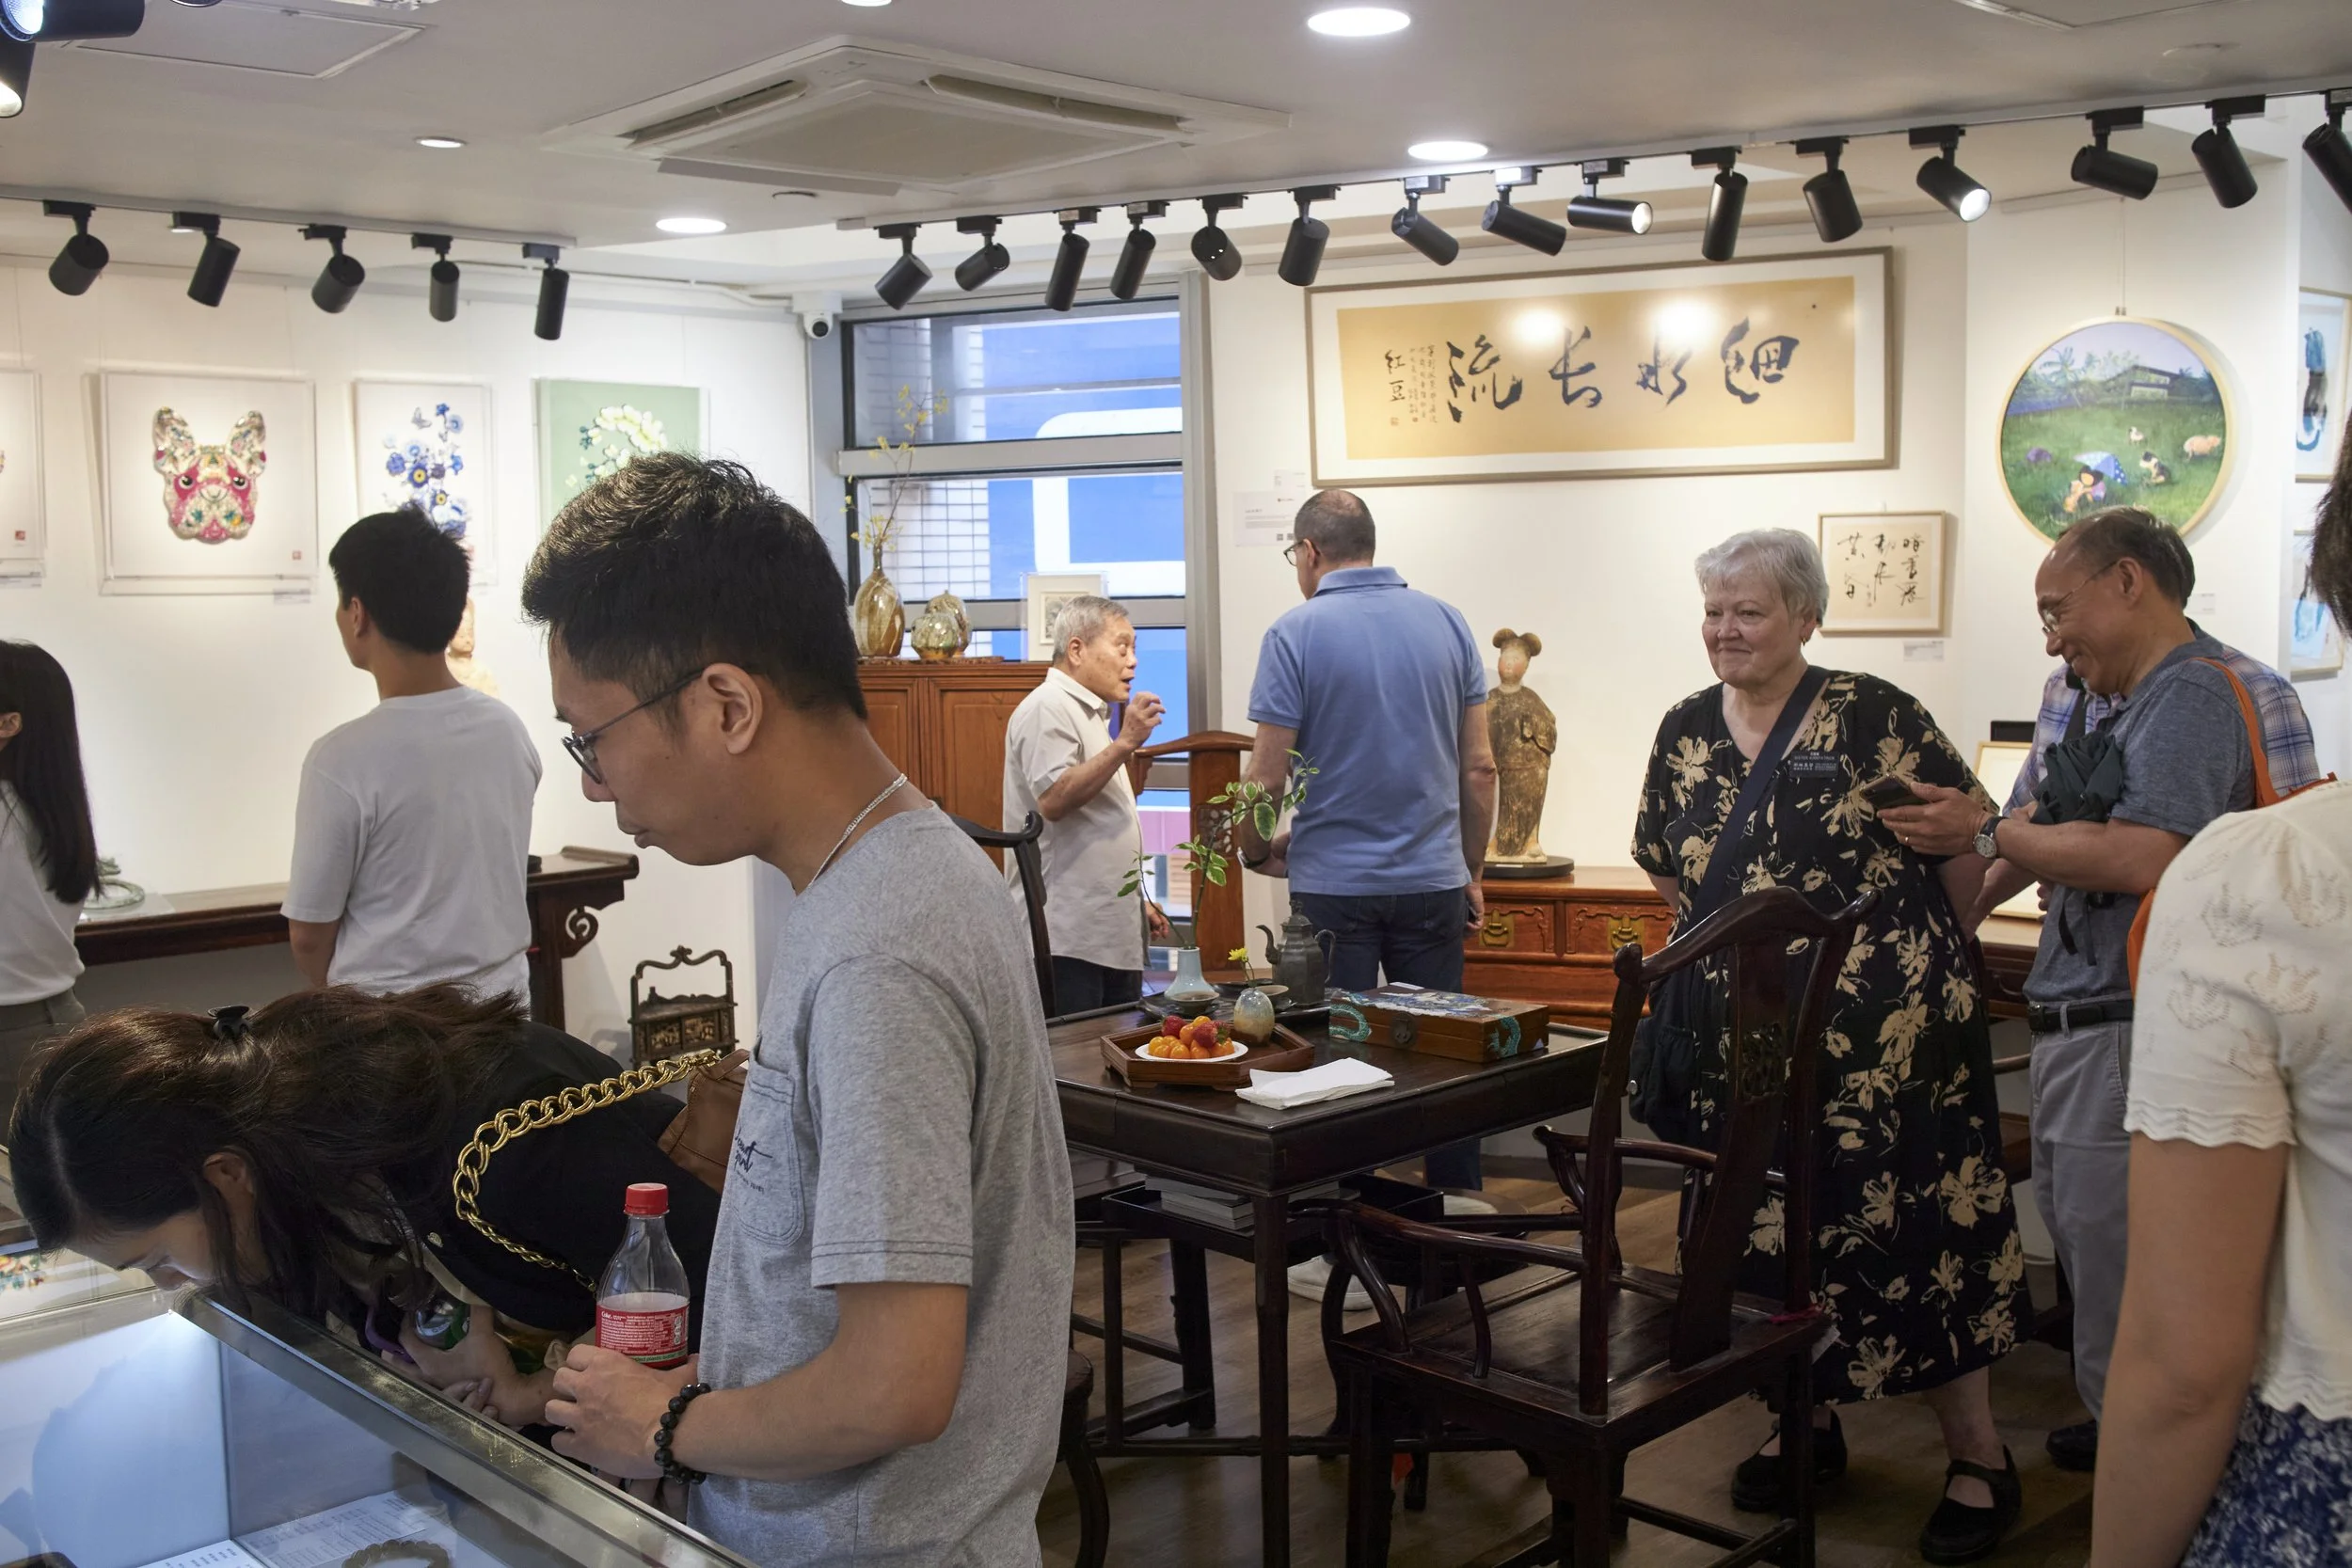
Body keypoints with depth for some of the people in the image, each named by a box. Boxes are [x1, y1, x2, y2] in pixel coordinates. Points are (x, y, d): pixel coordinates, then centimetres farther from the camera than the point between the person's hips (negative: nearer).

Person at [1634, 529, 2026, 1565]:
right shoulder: (1686, 732, 8)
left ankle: (1979, 1458, 13)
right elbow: (1664, 868, 18)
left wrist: (1931, 953, 2)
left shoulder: (1873, 716, -7)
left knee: (1909, 1227, -2)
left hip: (1884, 1038, -5)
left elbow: (1966, 837, -2)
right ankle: (1807, 1423, 30)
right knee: (1771, 1230, 12)